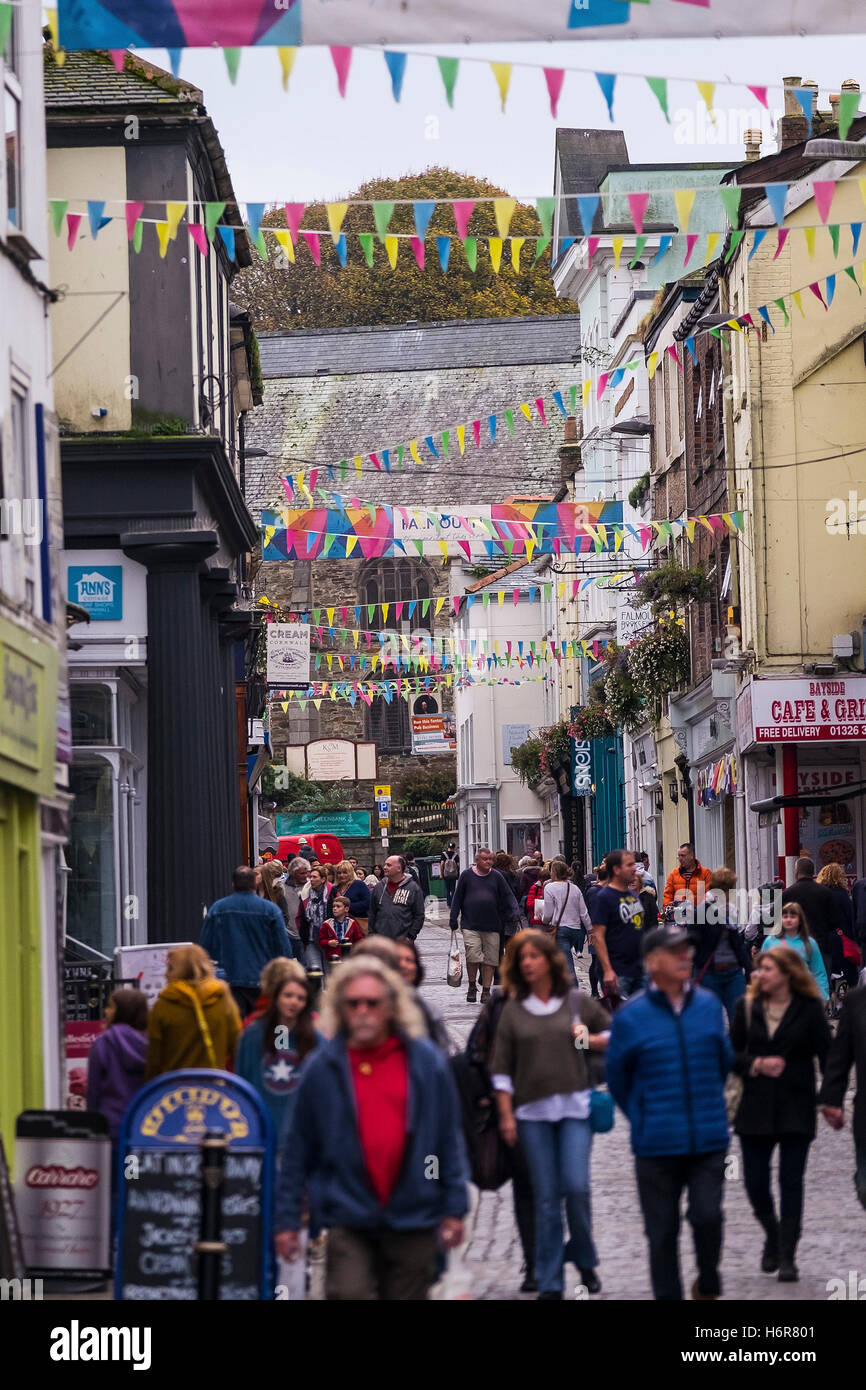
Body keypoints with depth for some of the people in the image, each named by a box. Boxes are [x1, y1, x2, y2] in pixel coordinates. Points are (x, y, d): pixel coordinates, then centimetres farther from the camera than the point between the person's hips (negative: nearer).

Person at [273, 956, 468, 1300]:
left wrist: (454, 1207, 2)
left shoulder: (426, 1062, 2)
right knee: (349, 1297, -16)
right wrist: (287, 1219, 2)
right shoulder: (323, 1068, 0)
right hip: (349, 1219, -1)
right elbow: (298, 1149, 3)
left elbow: (449, 1138, 5)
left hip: (413, 1220, 1)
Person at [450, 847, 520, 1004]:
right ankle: (472, 987, 7)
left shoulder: (496, 876, 8)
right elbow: (457, 898, 9)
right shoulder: (467, 875, 5)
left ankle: (486, 991, 11)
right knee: (473, 956, -13)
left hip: (492, 926, 2)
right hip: (471, 925, -2)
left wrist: (515, 912, -9)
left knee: (490, 960, 1)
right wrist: (453, 919, 4)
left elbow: (508, 896, 8)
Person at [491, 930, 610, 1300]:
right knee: (545, 1196, 0)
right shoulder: (513, 1010, 7)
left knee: (576, 1186, -13)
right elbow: (501, 1067, 7)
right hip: (532, 1111, 1)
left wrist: (591, 1040, -2)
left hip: (574, 1106, -1)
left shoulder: (576, 1002, 7)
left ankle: (584, 1259, 12)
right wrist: (506, 1114, 1)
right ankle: (549, 1283, 6)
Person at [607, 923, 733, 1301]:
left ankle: (708, 1284, 16)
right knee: (662, 1231, 5)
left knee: (707, 1216, -10)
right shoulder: (630, 1017, -5)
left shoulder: (709, 1006, 3)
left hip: (709, 1139, 1)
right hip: (657, 1145, -1)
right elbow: (618, 1079, 7)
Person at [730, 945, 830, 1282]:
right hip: (756, 1108, 3)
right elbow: (732, 1053, 7)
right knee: (755, 1181, 3)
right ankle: (773, 1234, 31)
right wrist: (757, 1064, -12)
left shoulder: (809, 1009, -2)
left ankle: (786, 1257, 4)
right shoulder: (747, 1007, 5)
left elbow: (826, 1055, -3)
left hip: (796, 1109, -3)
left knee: (791, 1183, -2)